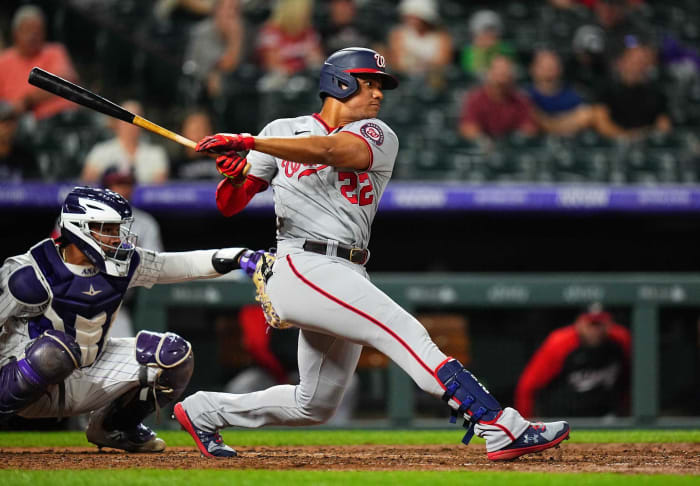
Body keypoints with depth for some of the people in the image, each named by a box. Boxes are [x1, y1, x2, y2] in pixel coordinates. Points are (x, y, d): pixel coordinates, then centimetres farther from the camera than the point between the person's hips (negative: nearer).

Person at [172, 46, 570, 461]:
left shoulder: (378, 137, 7)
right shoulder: (282, 131, 8)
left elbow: (328, 151, -16)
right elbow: (229, 204, 8)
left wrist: (248, 143, -25)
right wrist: (234, 174, -16)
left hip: (346, 278, 5)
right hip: (303, 267, -5)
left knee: (316, 405, 11)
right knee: (407, 333, -20)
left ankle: (205, 411, 30)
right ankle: (503, 429, -28)